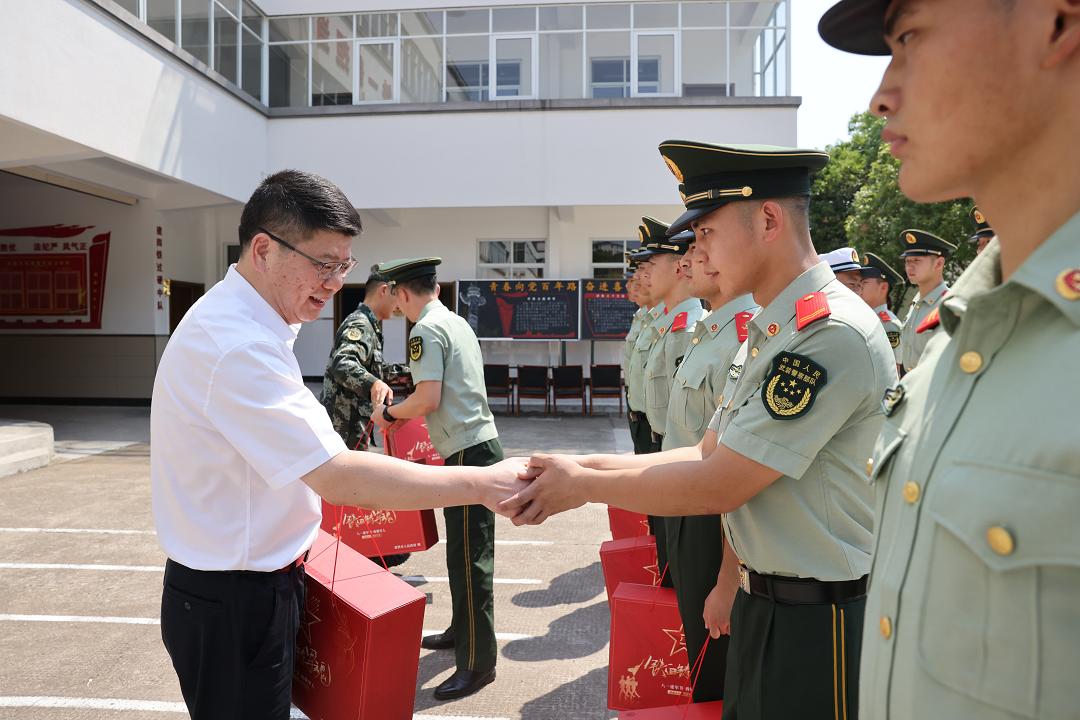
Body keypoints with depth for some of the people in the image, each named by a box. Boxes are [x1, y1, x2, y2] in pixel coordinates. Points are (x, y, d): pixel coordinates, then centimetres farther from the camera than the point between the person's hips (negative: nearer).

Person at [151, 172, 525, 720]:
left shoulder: (234, 321, 7)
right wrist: (486, 484, -29)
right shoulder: (237, 346, -27)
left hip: (255, 584, 9)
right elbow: (339, 478, -32)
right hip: (233, 606, -9)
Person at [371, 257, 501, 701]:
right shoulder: (457, 322, 16)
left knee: (469, 557, -3)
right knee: (465, 551, 20)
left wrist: (389, 414, -1)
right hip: (480, 445, 10)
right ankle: (463, 632, 36)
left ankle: (477, 664, 7)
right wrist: (404, 412, 27)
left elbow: (428, 399, -19)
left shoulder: (426, 330, -12)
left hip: (467, 454, -10)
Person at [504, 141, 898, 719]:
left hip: (816, 626, -8)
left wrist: (583, 485, -13)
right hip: (760, 605, 8)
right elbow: (712, 455, 10)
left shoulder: (833, 334, -23)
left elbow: (718, 485, -23)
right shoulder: (770, 334, 9)